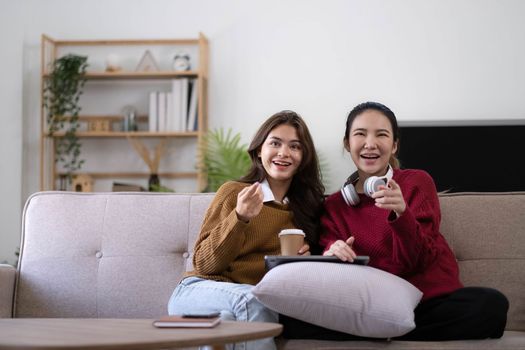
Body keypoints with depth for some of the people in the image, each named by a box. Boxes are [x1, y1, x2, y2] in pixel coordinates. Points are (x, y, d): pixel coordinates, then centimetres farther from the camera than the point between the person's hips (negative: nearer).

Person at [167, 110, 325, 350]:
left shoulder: (309, 205, 11)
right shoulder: (233, 192, 0)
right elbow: (203, 264, -5)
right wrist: (240, 218, -18)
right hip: (199, 290, -2)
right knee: (252, 299, -35)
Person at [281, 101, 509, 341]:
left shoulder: (418, 183, 4)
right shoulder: (334, 205, 11)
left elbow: (415, 262, -6)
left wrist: (401, 213, -25)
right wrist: (333, 254, -21)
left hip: (430, 301, 0)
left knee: (491, 305, -33)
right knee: (294, 320, -27)